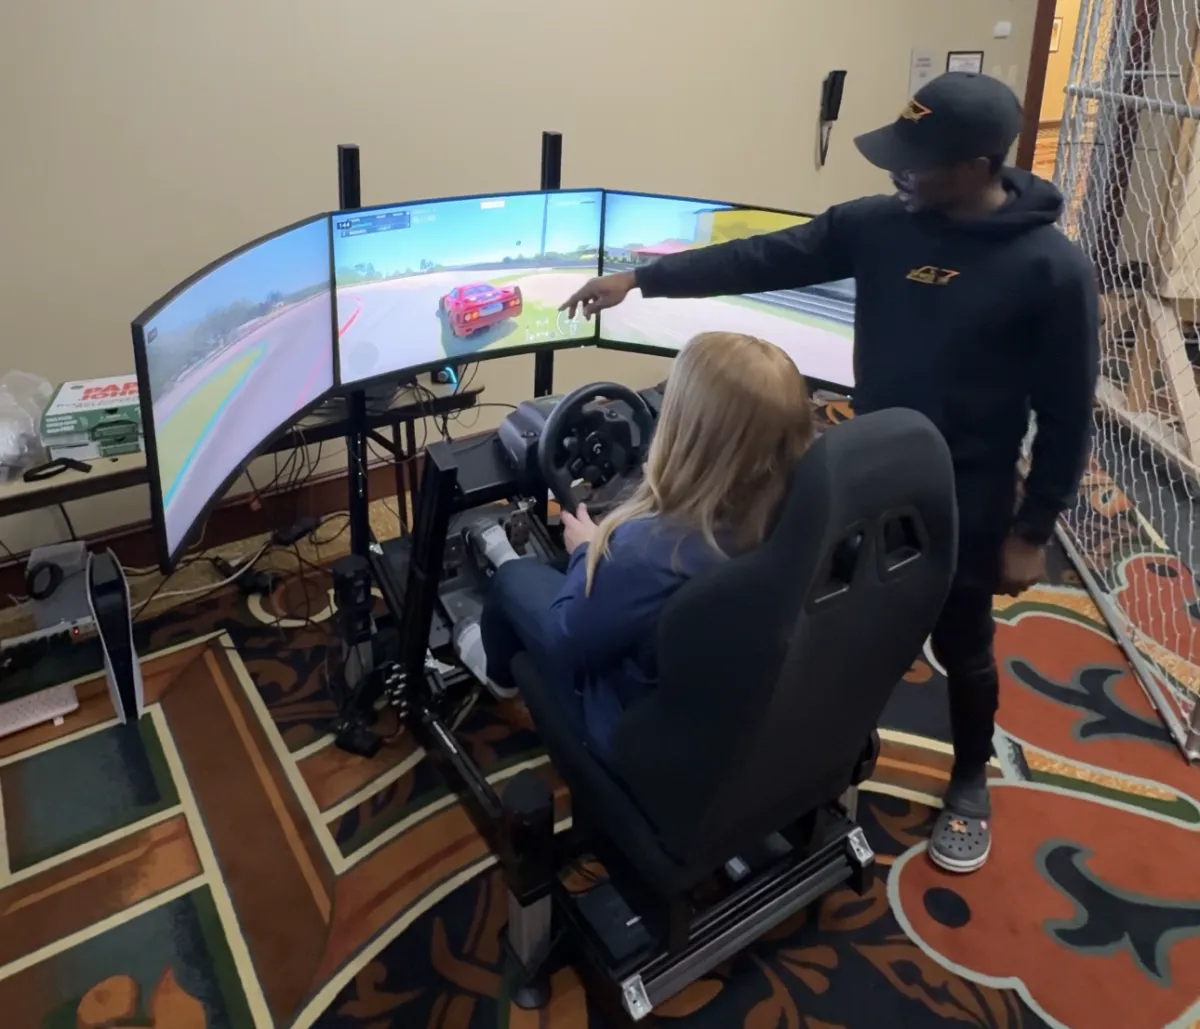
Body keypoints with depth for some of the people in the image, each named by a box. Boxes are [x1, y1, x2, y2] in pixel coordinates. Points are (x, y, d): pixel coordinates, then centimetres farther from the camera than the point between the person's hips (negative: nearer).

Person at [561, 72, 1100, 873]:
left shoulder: (1051, 267, -17)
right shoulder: (878, 226, -6)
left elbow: (1067, 414, -12)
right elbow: (762, 259, -5)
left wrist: (1033, 531, -10)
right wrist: (640, 279, -9)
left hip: (966, 504, -4)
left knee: (963, 650, 15)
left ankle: (971, 781, 41)